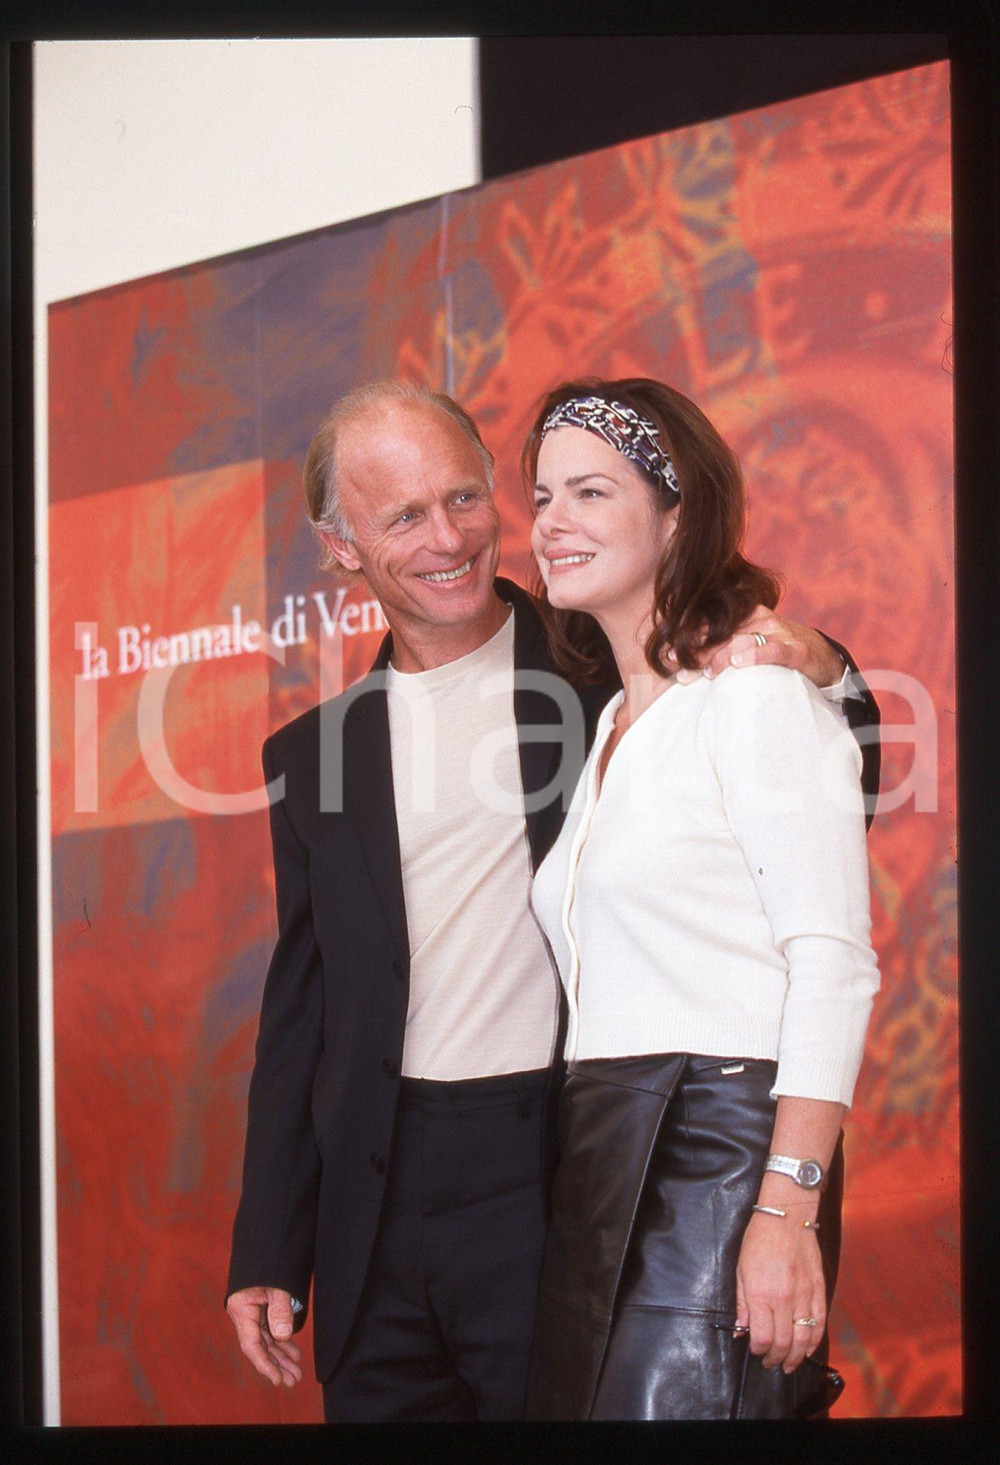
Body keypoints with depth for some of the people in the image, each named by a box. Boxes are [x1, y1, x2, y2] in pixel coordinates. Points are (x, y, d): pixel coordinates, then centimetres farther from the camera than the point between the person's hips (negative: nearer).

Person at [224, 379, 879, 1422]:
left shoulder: (608, 671, 2)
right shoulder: (315, 754, 11)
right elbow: (301, 1013, 14)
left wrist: (821, 678, -17)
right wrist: (268, 1256, 10)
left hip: (557, 1183, -3)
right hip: (378, 1208, 3)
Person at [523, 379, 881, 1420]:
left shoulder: (758, 697, -7)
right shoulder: (609, 727, 18)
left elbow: (834, 966, -14)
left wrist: (787, 1214, -22)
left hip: (723, 1152, -8)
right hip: (600, 1172, 8)